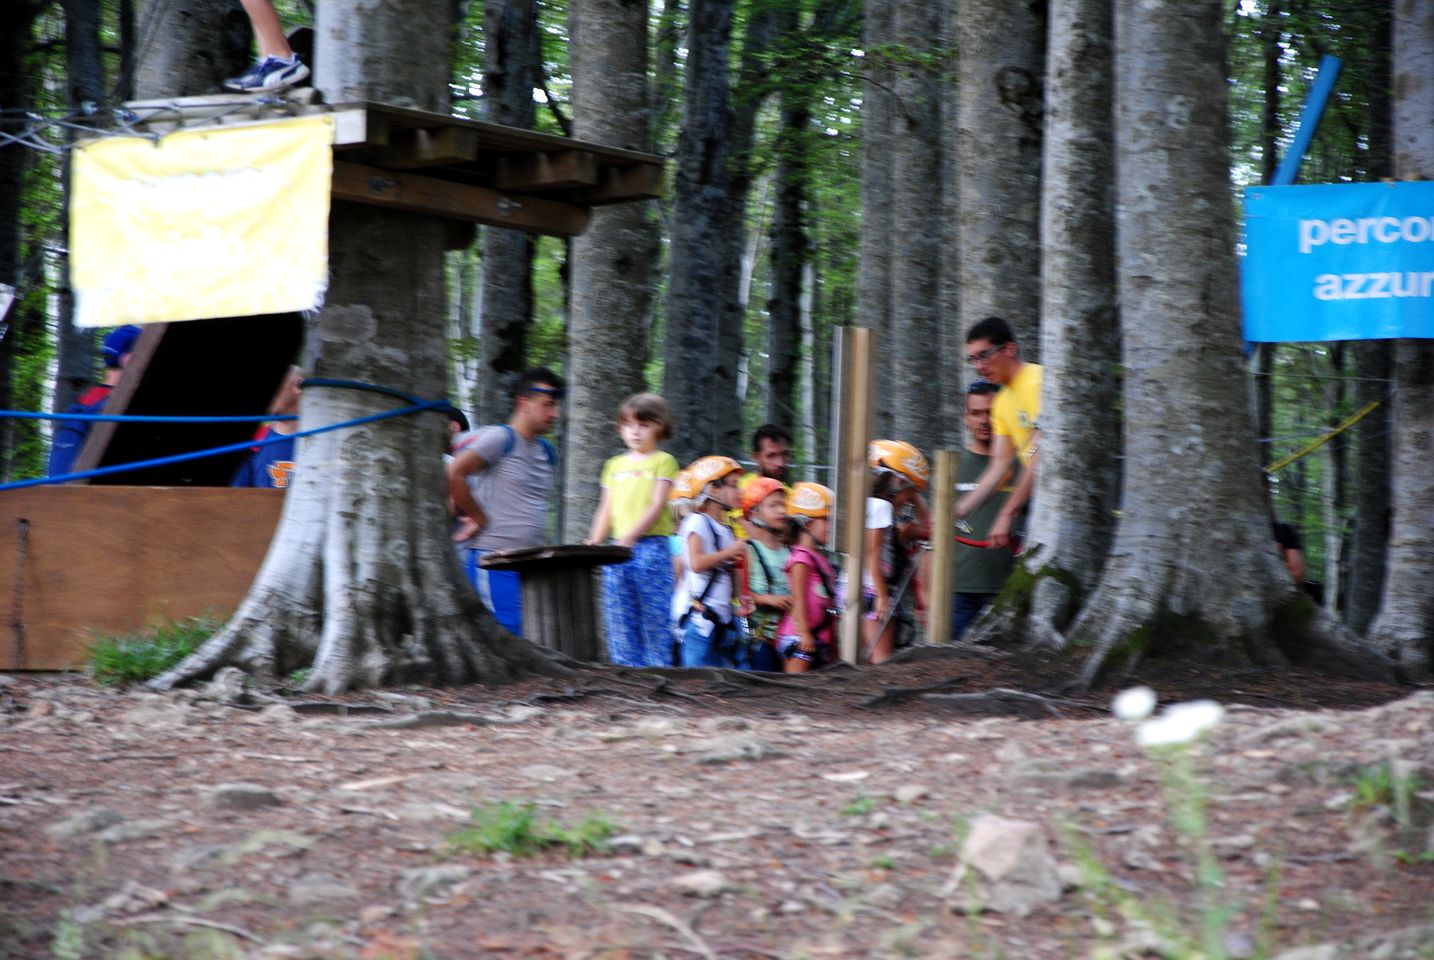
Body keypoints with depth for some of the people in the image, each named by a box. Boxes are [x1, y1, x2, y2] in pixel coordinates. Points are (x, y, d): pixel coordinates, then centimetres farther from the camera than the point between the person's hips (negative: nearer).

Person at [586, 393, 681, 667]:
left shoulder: (663, 462, 2)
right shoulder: (615, 465, 18)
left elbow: (657, 506, -9)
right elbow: (606, 511, 17)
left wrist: (629, 538, -20)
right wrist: (593, 546, 3)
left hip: (651, 547, -5)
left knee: (654, 622, -6)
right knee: (620, 627, 2)